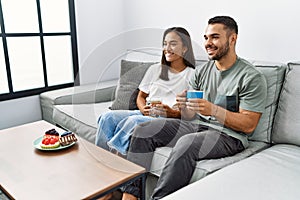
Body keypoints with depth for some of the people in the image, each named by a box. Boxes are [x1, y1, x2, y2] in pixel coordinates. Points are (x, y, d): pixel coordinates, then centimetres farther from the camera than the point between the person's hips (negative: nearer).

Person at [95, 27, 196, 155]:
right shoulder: (155, 69, 19)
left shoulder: (192, 75, 4)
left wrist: (173, 113, -22)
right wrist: (143, 109, -3)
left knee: (134, 120, -34)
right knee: (108, 117, -19)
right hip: (144, 114, 5)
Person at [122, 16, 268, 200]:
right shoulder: (201, 71, 11)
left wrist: (213, 110, -24)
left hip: (228, 135, -6)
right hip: (197, 126, 7)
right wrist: (184, 107, -13)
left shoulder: (252, 77, -7)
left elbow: (249, 125, -12)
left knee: (186, 143, -37)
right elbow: (190, 117, 11)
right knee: (144, 130, -10)